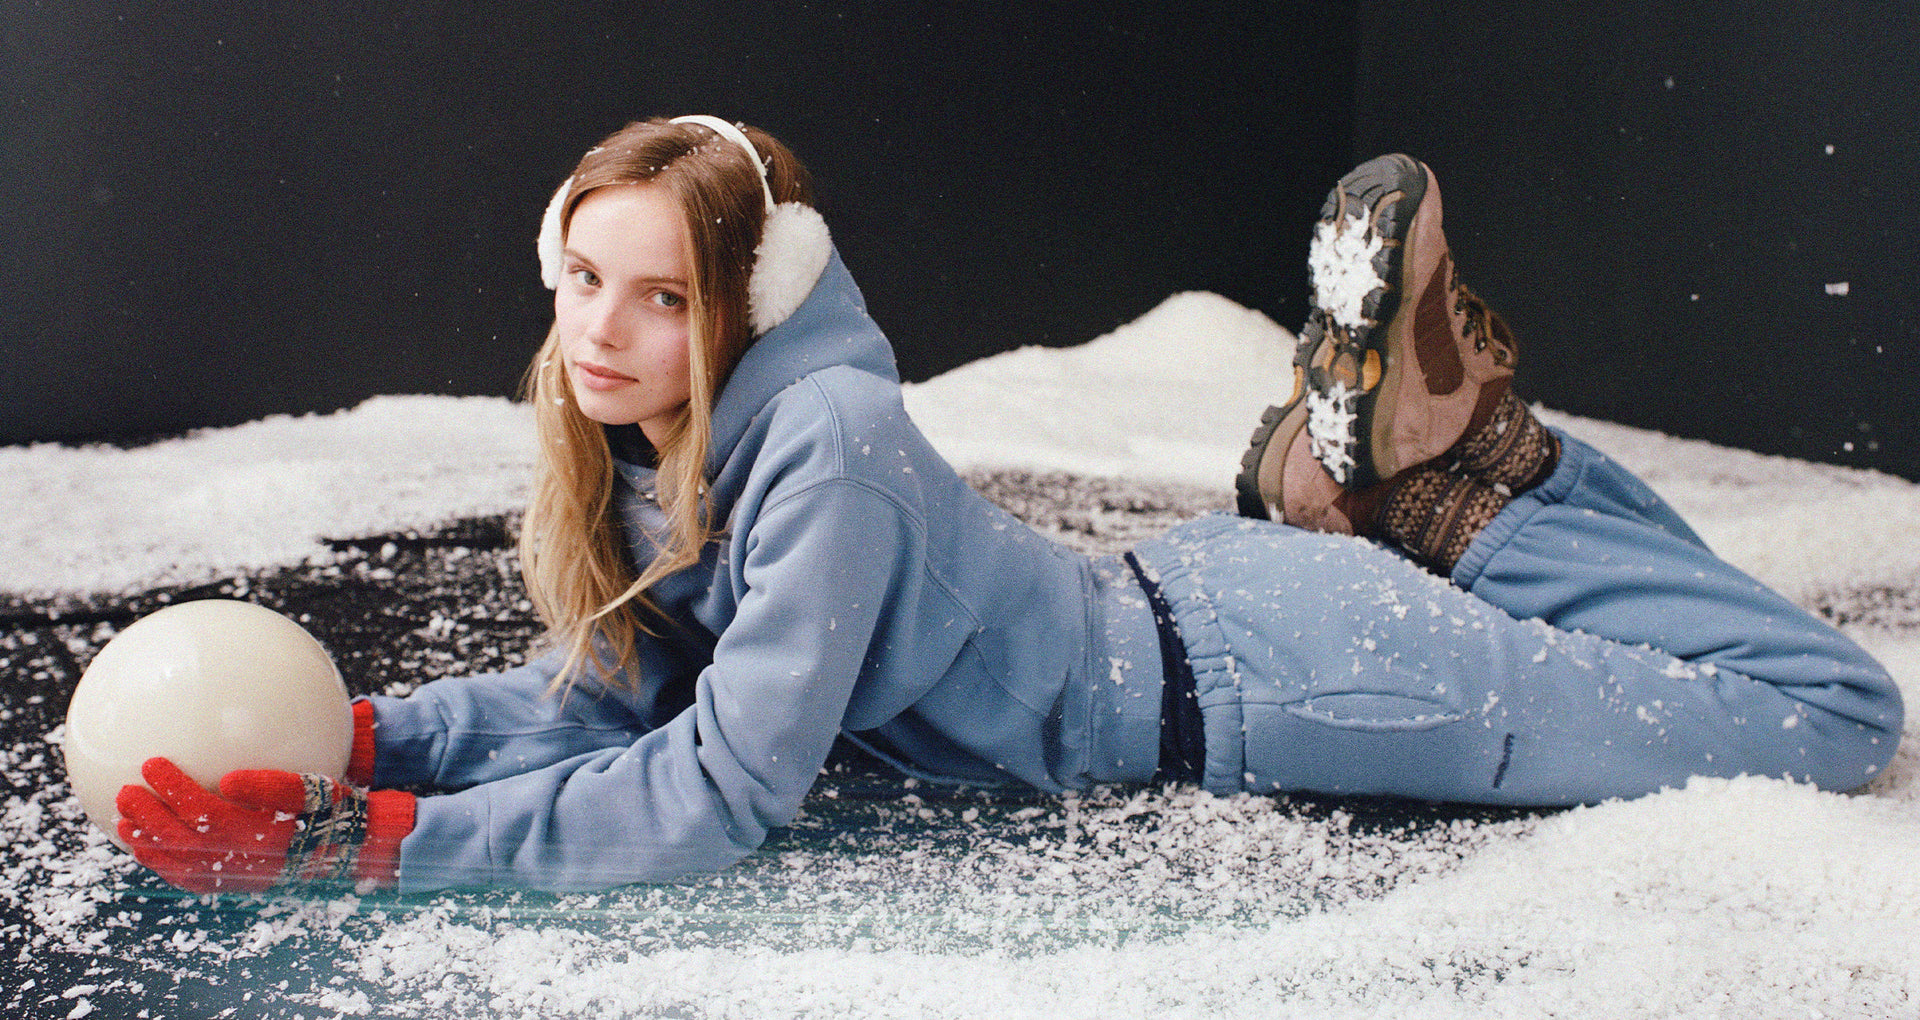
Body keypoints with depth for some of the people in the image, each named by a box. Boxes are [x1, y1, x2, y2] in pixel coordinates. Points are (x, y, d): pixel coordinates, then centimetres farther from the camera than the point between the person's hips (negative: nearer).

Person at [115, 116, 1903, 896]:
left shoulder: (822, 448, -32)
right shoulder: (639, 439, -8)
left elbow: (722, 792, -34)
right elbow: (620, 681, 1)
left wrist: (366, 841, -35)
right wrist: (353, 736, -12)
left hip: (1249, 673, -7)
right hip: (1146, 603, 7)